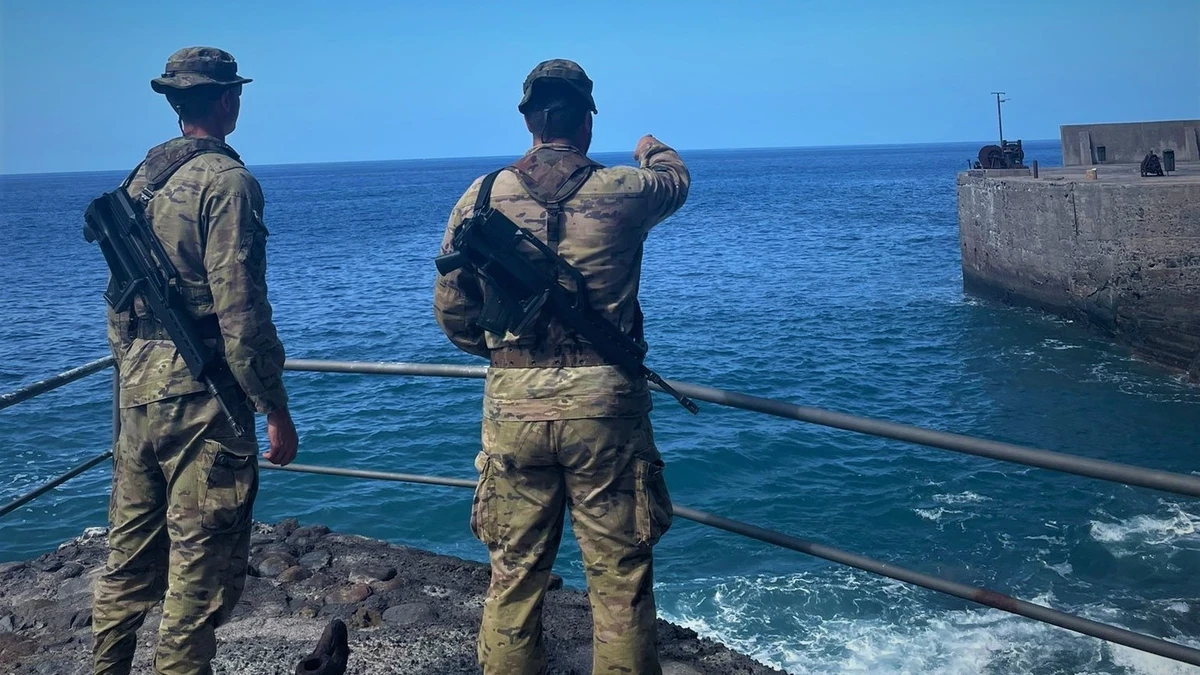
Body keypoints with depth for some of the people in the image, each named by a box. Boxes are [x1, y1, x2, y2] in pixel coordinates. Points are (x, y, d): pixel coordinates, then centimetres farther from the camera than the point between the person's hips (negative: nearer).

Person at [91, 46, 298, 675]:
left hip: (138, 389, 8)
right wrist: (275, 410, -13)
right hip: (201, 393, -8)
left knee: (130, 552, 18)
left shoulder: (140, 178, 12)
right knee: (202, 564, 1)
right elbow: (240, 310, -18)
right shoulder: (226, 180, -12)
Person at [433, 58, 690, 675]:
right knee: (620, 576, 8)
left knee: (514, 573, 14)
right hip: (603, 402, -2)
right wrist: (652, 149, 45)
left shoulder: (479, 199, 2)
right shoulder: (621, 192, -1)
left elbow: (450, 310, 6)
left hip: (512, 406, 2)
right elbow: (677, 179, 22)